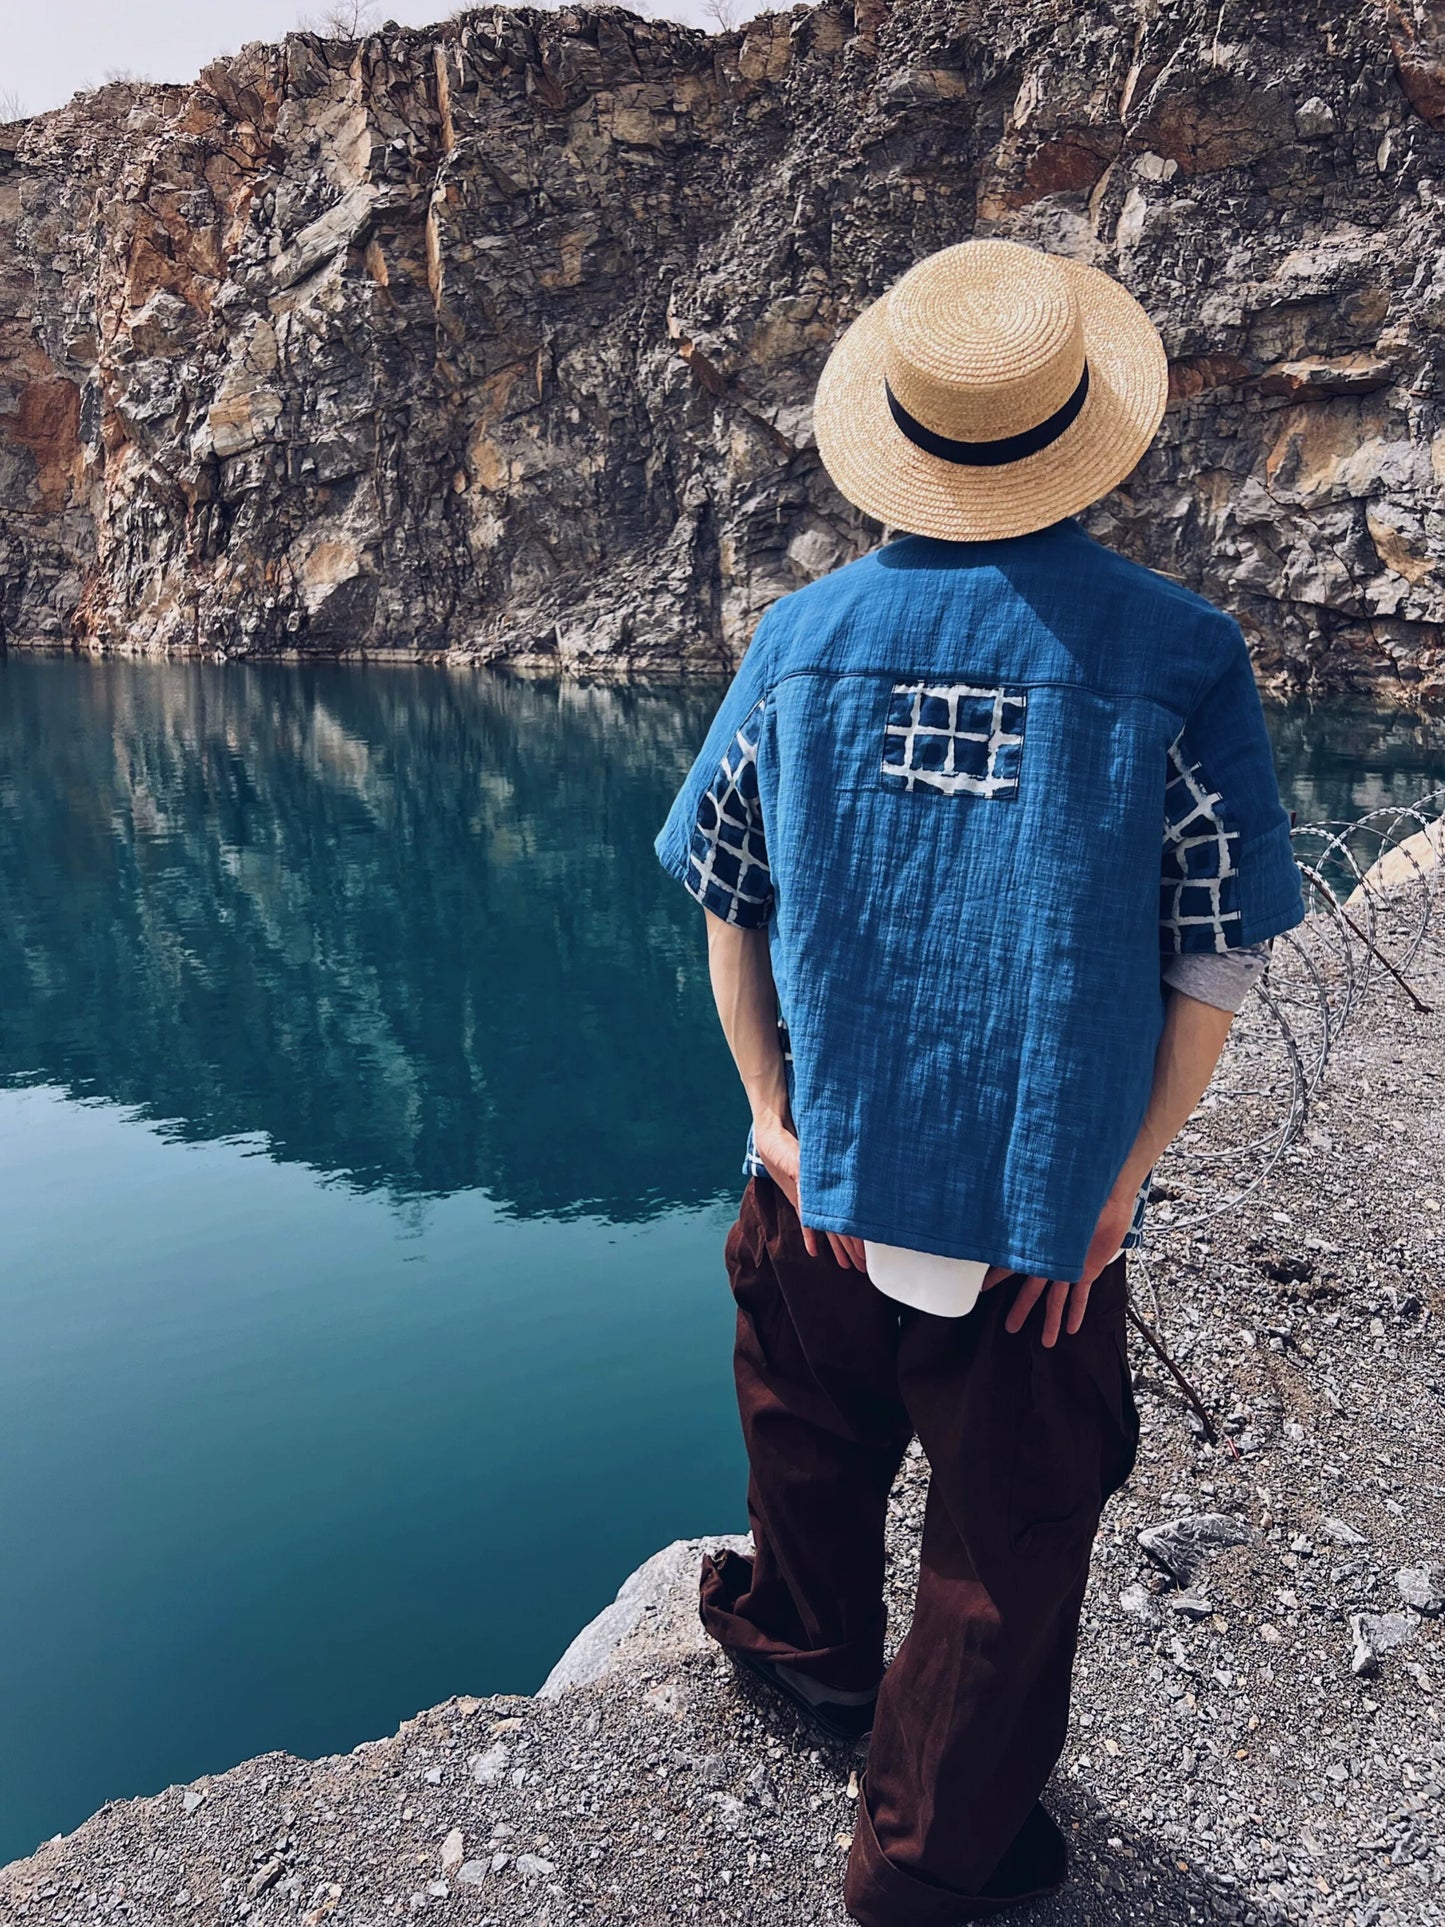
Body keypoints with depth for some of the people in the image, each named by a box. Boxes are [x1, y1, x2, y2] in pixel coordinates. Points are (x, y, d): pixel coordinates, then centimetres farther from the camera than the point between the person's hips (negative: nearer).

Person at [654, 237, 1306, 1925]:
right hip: (1046, 1200, -2)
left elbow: (728, 901, -1)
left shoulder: (801, 635, -6)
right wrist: (1119, 1180, -2)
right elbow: (1218, 956, -11)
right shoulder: (1175, 655, -13)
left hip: (825, 1169, 3)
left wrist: (771, 1109, 6)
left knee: (813, 1424, 29)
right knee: (1009, 1537, 17)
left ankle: (812, 1642, 57)